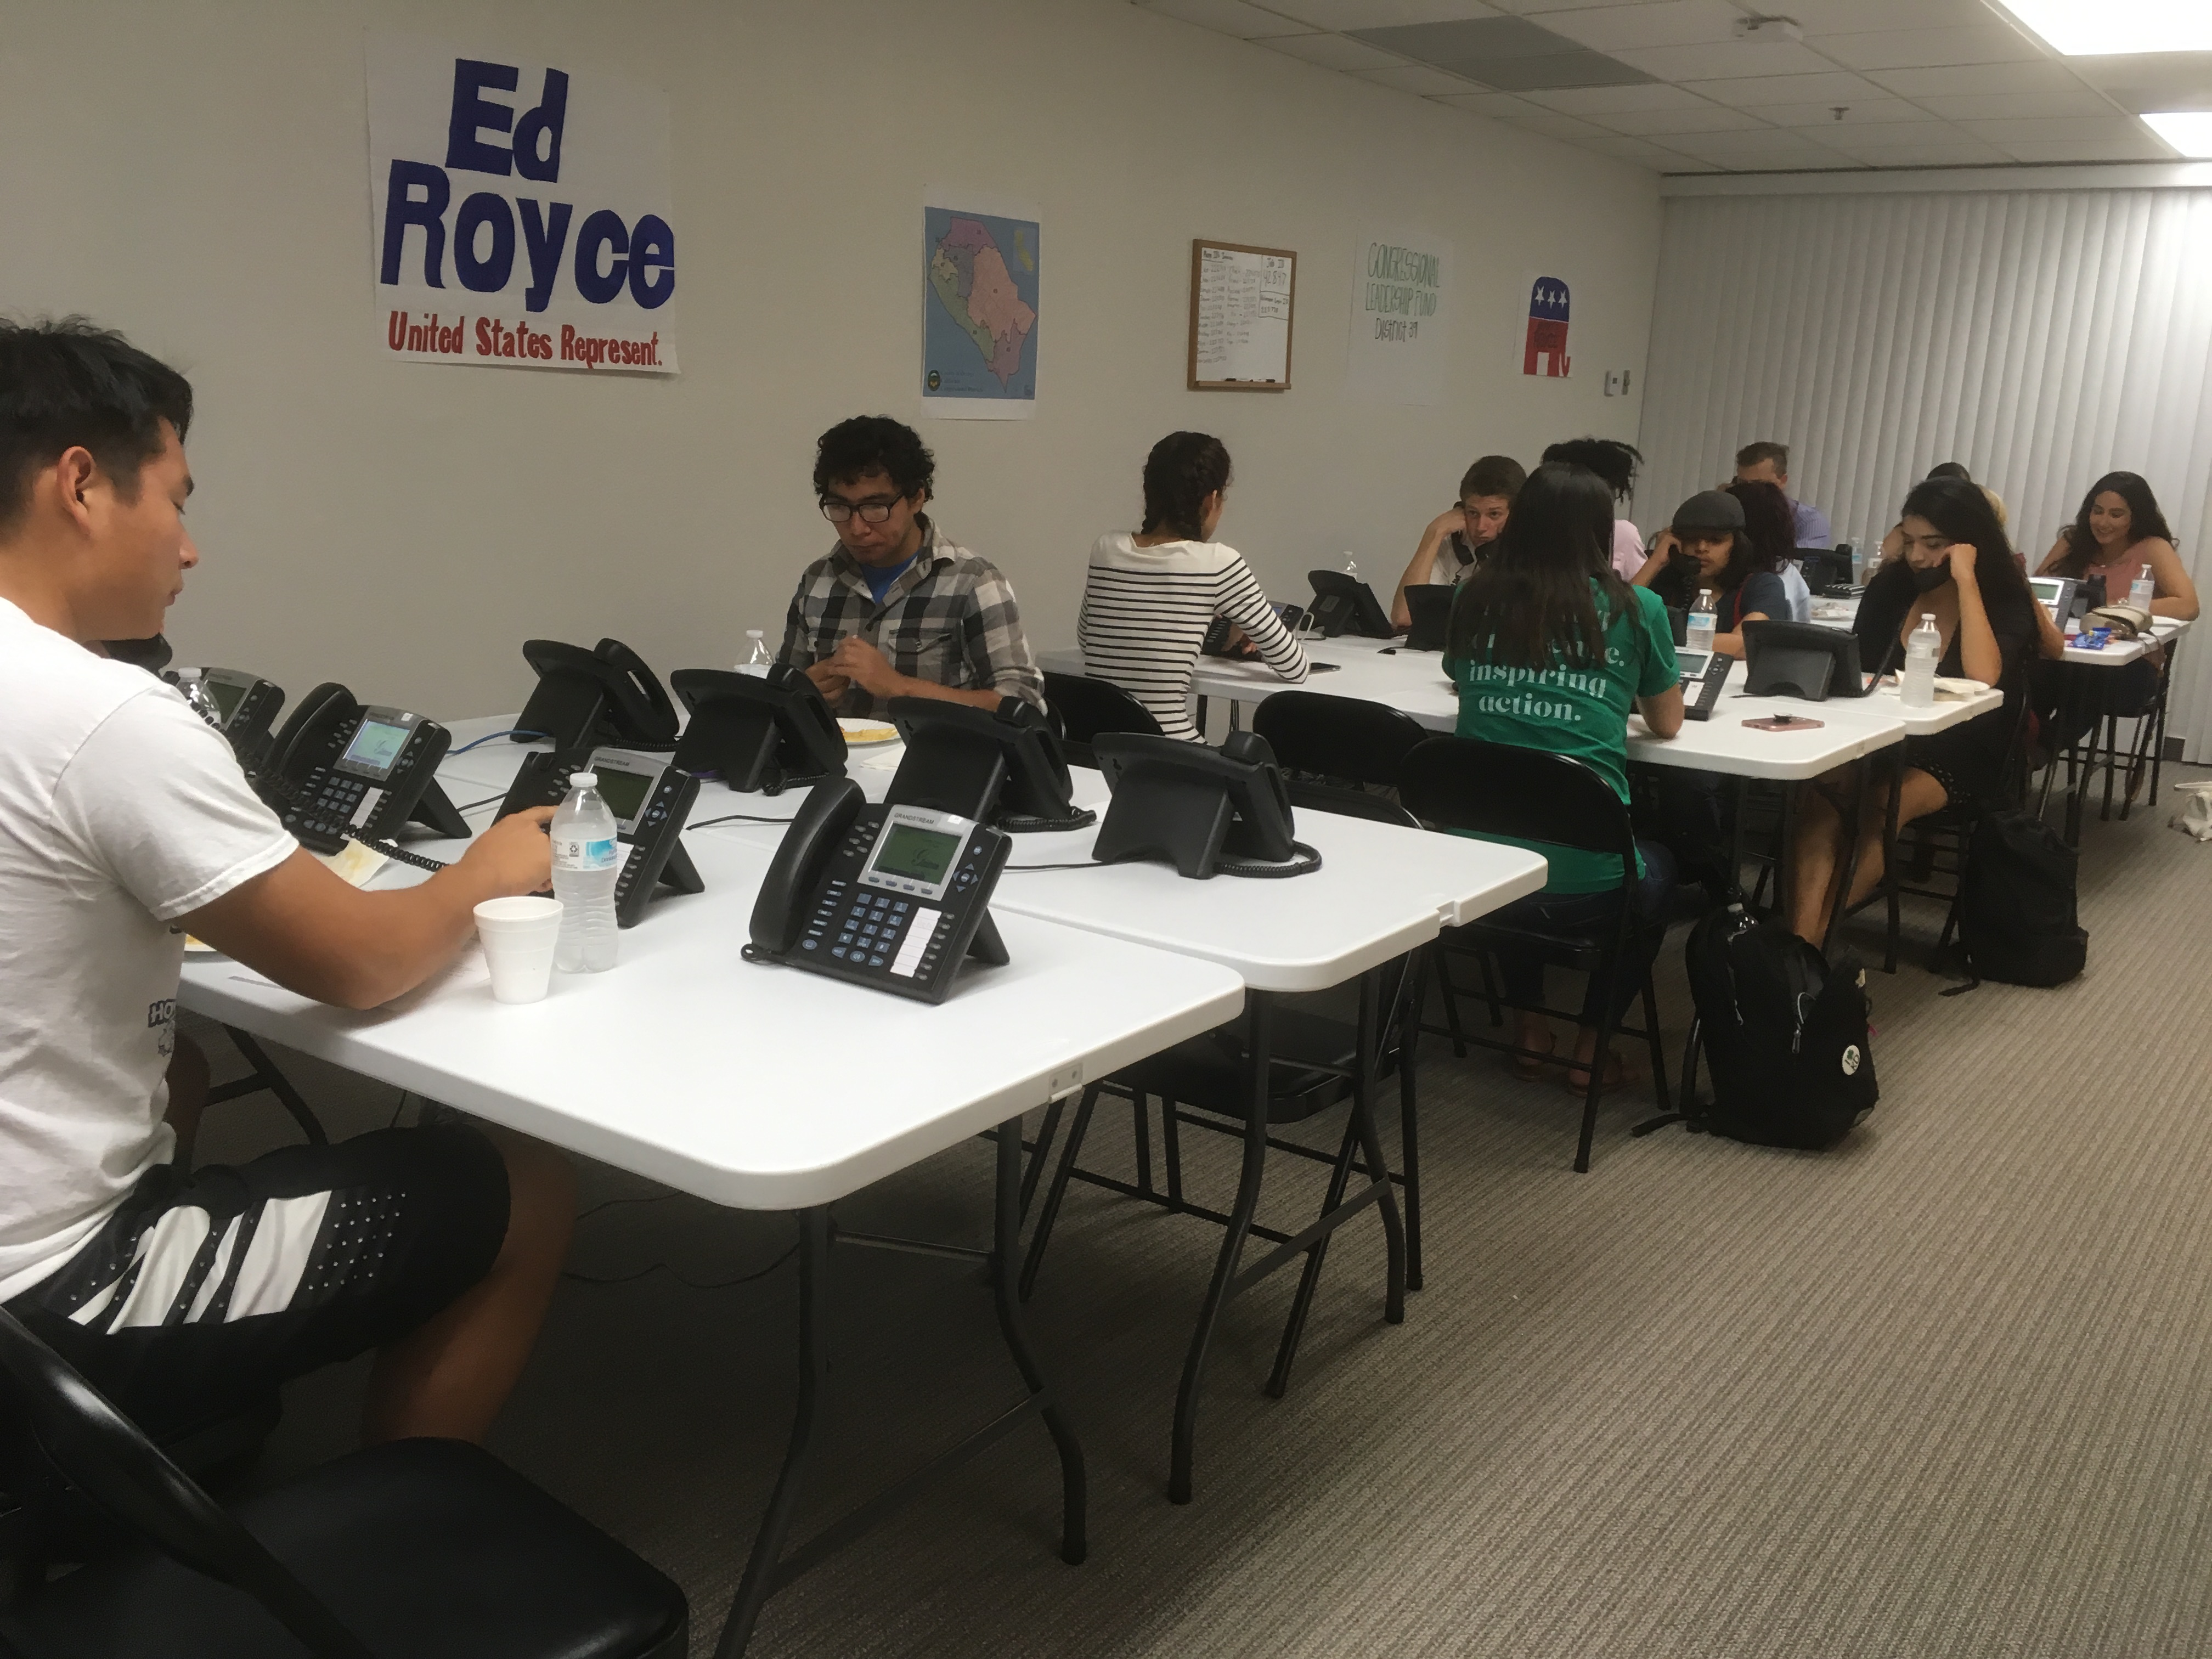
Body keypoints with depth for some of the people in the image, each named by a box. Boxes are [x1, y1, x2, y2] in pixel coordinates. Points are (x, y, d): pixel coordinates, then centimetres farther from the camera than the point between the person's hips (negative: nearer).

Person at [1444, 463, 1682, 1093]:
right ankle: (1591, 1047, 31)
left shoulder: (1476, 599, 5)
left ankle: (1529, 1029, 39)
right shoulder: (1633, 609, -1)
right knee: (1656, 867, 33)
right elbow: (1667, 723, 14)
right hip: (1583, 882, -2)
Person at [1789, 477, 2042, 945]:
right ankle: (1799, 942, -45)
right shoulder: (1890, 587, 11)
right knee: (1822, 793, -33)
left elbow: (1983, 677, -21)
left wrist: (1965, 580, -18)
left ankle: (1814, 939, -34)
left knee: (1883, 801, -37)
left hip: (1957, 760, -3)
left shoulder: (2005, 601, -1)